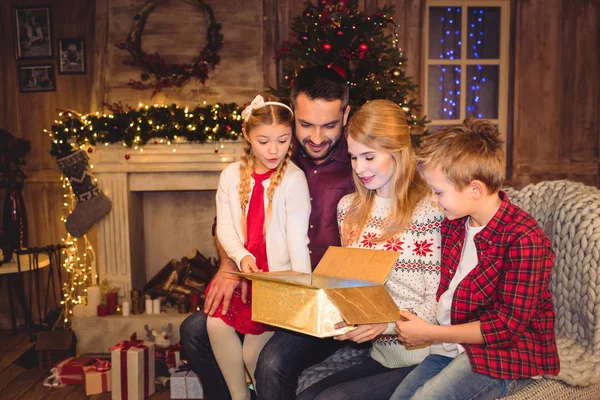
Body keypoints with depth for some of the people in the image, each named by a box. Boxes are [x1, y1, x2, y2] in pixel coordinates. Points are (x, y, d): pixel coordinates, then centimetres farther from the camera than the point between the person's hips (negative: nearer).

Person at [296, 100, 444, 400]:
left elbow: (438, 303, -12)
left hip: (425, 360, -6)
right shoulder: (349, 207, 8)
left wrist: (388, 322, -26)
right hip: (380, 356, 6)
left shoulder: (431, 210, -13)